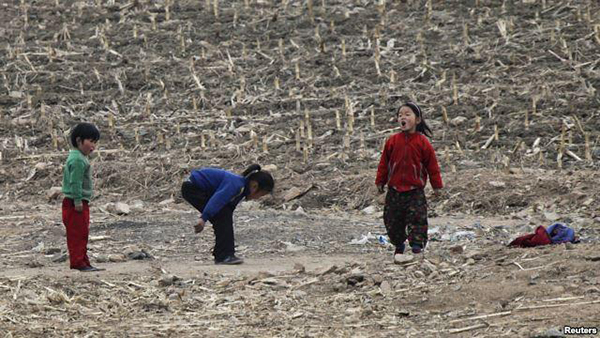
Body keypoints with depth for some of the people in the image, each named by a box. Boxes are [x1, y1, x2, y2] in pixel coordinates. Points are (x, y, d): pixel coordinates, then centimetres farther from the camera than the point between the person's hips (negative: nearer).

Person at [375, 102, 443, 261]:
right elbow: (384, 163, 7)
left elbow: (432, 165, 0)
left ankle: (417, 246, -5)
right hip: (394, 190, 3)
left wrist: (437, 185, 2)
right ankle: (399, 246, 25)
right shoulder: (392, 141, 0)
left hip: (415, 190, -3)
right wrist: (380, 182, 8)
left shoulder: (422, 142, -5)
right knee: (392, 220, 9)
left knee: (417, 218, -9)